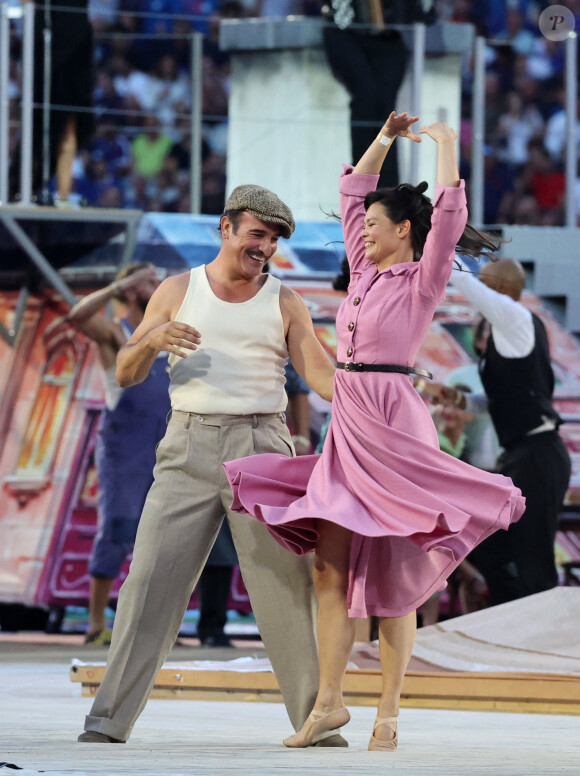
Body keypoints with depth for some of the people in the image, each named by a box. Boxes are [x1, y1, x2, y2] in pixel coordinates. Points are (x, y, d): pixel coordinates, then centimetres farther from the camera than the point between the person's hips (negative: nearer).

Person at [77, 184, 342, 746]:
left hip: (261, 448, 0)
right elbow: (125, 373, 7)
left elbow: (321, 374, -1)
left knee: (289, 584, -3)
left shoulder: (284, 303, 9)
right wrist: (152, 340, -15)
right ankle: (108, 721, -7)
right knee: (152, 578, -7)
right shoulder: (177, 292, 9)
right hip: (190, 451, 0)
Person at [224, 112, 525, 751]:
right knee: (330, 566, 1)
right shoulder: (365, 271, 14)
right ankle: (328, 703, 4)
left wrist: (445, 144, -10)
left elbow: (448, 218, -18)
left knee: (393, 577, -2)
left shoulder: (422, 282, -4)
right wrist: (385, 138, 20)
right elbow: (352, 193, 24)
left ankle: (388, 716, 1)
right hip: (348, 426, 7)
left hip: (392, 429, -7)